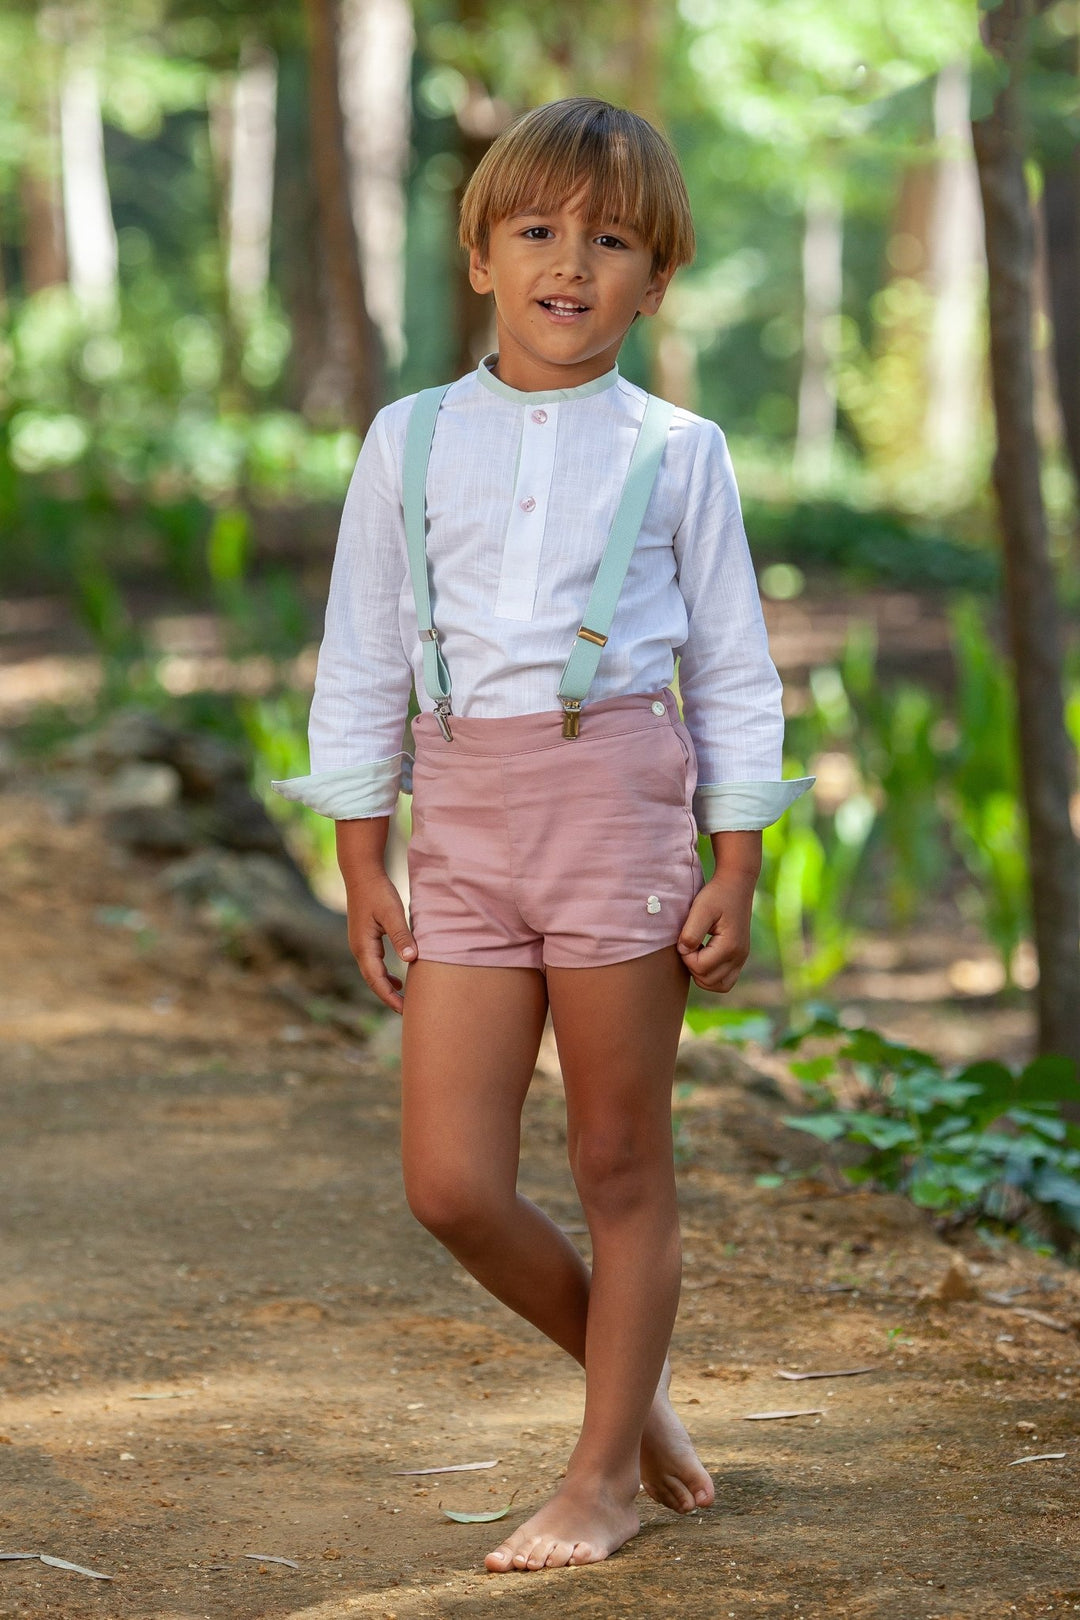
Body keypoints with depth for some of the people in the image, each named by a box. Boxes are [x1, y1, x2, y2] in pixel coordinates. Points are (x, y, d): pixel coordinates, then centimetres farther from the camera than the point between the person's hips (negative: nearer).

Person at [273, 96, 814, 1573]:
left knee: (620, 1165, 4)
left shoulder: (675, 451, 3)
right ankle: (630, 1374, 24)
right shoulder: (411, 441, 7)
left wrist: (735, 874, 1)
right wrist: (362, 866, 7)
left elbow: (733, 670, 6)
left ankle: (604, 1476, 17)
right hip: (464, 813, 2)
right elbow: (361, 661, 10)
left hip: (617, 797, -2)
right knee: (451, 1184, -1)